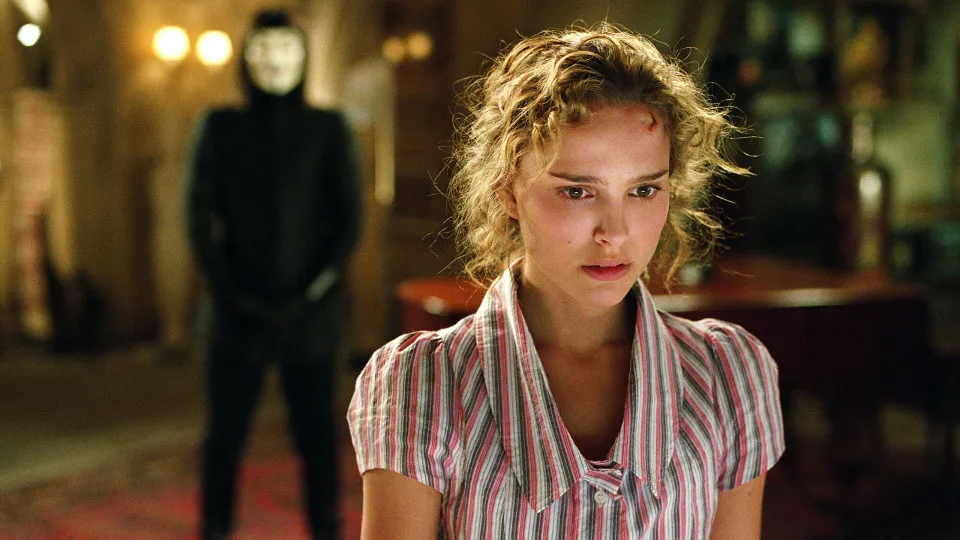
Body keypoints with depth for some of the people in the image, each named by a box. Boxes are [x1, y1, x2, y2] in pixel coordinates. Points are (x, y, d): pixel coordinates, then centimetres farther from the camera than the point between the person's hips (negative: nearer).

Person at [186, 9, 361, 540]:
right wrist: (229, 292, -8)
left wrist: (314, 289, -11)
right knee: (226, 429, 4)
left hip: (310, 310, 0)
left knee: (316, 427, 4)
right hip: (240, 310, 1)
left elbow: (349, 218, -1)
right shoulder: (221, 127, 4)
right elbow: (201, 218, 1)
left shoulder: (328, 128, 2)